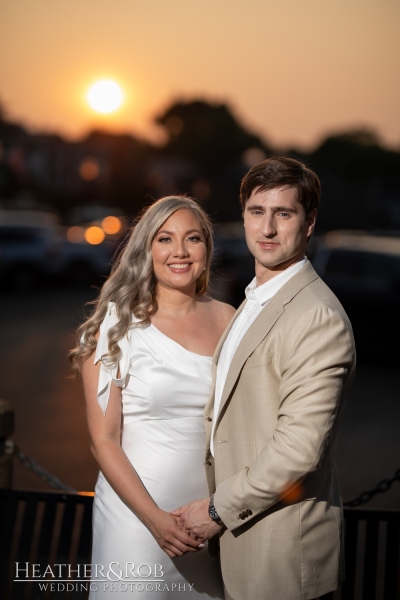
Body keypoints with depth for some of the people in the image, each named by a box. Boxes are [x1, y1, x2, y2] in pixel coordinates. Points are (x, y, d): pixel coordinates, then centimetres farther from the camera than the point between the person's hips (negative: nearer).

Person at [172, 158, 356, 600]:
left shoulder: (318, 317, -21)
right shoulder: (255, 301, 11)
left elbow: (299, 447, -24)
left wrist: (219, 510, -15)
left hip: (283, 537, -9)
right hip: (244, 526, 9)